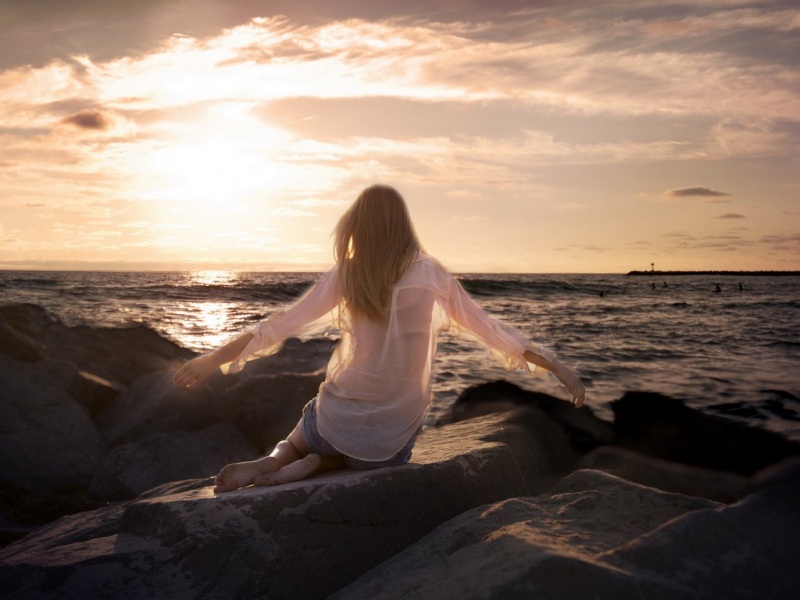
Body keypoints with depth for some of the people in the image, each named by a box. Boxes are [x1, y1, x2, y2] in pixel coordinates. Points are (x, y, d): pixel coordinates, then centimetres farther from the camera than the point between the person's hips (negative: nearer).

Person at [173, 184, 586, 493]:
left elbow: (278, 327, -4)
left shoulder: (346, 275, -5)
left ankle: (275, 460, -1)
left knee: (301, 441, 35)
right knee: (382, 459, 34)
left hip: (340, 419, 1)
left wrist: (211, 360, 4)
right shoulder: (433, 276, -4)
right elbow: (493, 332, -1)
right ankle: (313, 465, 2)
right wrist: (558, 368, 8)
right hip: (393, 437, -1)